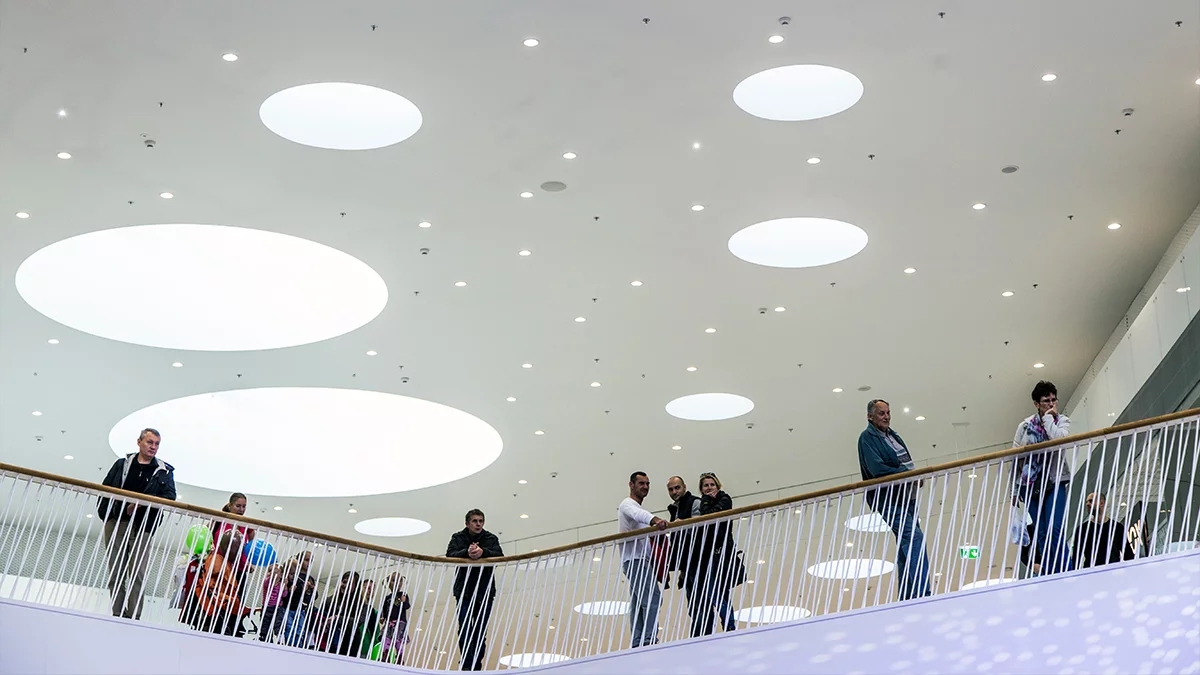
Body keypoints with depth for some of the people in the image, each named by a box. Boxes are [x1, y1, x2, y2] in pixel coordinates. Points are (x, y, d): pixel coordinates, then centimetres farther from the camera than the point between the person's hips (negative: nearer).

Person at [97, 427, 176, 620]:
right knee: (115, 572, 2)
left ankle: (133, 617, -10)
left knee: (137, 573, -10)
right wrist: (104, 513, -4)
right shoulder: (122, 464, 13)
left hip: (142, 527, -2)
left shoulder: (164, 471, 10)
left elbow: (170, 496, -2)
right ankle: (118, 614, 6)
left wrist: (142, 503, -14)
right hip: (116, 523, 2)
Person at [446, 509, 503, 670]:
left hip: (485, 592, 1)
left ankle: (477, 667, 11)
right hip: (464, 591, -1)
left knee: (481, 633, 5)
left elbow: (499, 556, -11)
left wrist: (483, 552, -31)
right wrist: (467, 553, -32)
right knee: (465, 631, -10)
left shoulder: (491, 538, 4)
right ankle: (467, 667, -11)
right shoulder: (458, 538, 3)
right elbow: (450, 555, -13)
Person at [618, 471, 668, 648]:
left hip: (642, 560, 10)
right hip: (634, 560, -10)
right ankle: (649, 641, -26)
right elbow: (639, 514, -29)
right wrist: (655, 520, -47)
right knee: (652, 597, -20)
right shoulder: (628, 505, -5)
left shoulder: (636, 508, 26)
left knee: (638, 603, 6)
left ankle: (637, 644, 4)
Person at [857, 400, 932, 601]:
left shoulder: (893, 435, 19)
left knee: (906, 543, 9)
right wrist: (906, 473, -18)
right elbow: (877, 469, -18)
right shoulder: (867, 438, -6)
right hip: (888, 498, -9)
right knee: (914, 537, -20)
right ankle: (922, 594, -25)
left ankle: (905, 599, 13)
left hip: (907, 496, 9)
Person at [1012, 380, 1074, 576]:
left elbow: (1059, 439, -22)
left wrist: (1048, 418, -11)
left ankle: (1066, 574, -15)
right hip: (1031, 484, 2)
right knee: (1041, 534, 1)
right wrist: (1014, 490, 8)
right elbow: (1015, 458, 8)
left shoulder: (1062, 421, 2)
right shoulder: (1025, 426, 6)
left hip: (1055, 481, -2)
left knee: (1055, 530, -14)